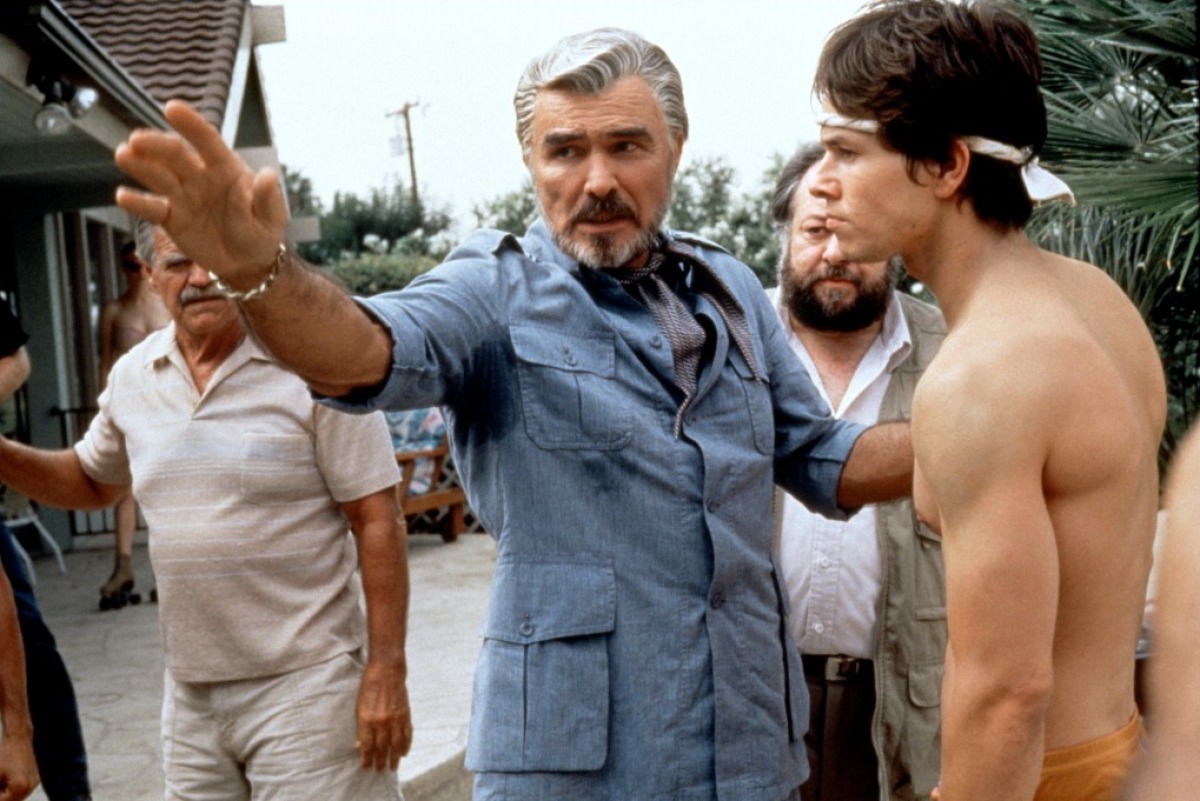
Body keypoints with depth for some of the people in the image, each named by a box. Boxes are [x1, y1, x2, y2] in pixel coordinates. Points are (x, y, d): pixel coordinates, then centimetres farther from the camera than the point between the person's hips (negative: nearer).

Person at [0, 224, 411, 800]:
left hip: (304, 684, -5)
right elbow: (91, 482, 24)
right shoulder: (132, 376, 6)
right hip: (189, 694, 6)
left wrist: (386, 671, -15)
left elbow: (377, 522, -11)